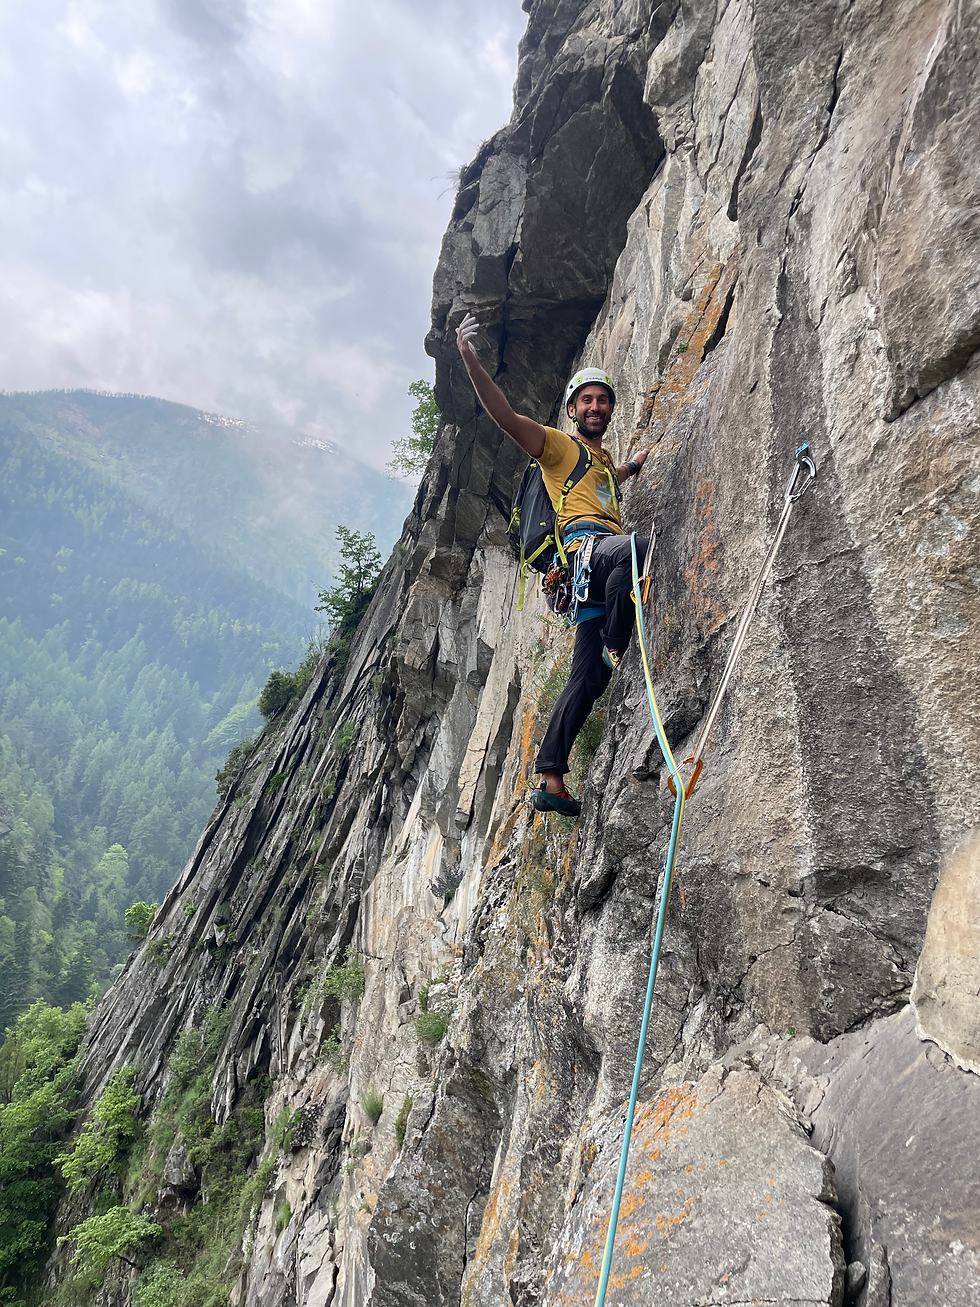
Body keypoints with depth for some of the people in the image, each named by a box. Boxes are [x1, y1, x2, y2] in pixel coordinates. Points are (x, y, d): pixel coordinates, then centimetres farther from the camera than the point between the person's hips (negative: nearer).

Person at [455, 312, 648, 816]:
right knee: (637, 548, -40)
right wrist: (470, 361, -18)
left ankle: (550, 780, -2)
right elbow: (506, 416, -7)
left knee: (587, 677, -3)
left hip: (601, 576, 7)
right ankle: (617, 650, -22)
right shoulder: (558, 446, 10)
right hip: (582, 547, -7)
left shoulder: (603, 459, 34)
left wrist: (632, 466, 50)